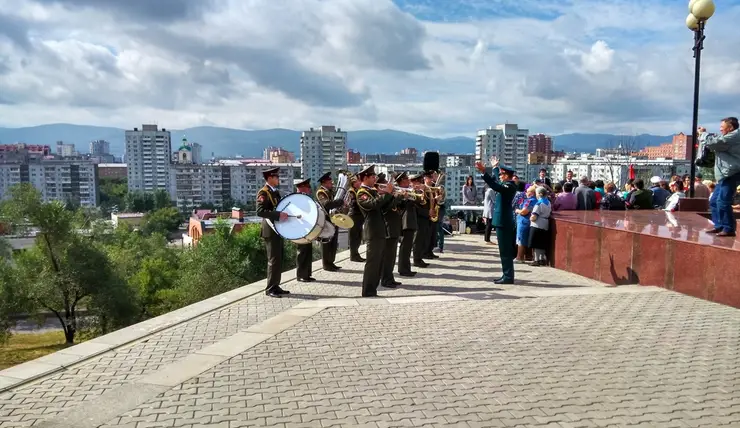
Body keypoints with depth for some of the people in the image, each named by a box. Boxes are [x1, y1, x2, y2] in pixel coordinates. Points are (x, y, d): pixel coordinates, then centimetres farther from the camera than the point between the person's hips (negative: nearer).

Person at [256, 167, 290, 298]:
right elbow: (260, 211, -25)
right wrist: (278, 215, -31)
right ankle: (270, 289, 0)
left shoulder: (275, 191, 14)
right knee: (274, 260, -7)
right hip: (270, 231, -9)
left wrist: (284, 214, 10)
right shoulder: (263, 193, -13)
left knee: (279, 259, 11)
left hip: (278, 230, 9)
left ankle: (276, 286, 19)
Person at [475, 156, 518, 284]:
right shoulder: (506, 184, 13)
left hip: (503, 222, -10)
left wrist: (484, 172, -37)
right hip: (503, 221, 10)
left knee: (505, 251, -6)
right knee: (505, 251, 13)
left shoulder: (509, 186, -15)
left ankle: (508, 277, -3)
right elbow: (497, 182, 35)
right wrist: (495, 167, 48)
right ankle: (507, 275, 19)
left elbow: (496, 186, -32)